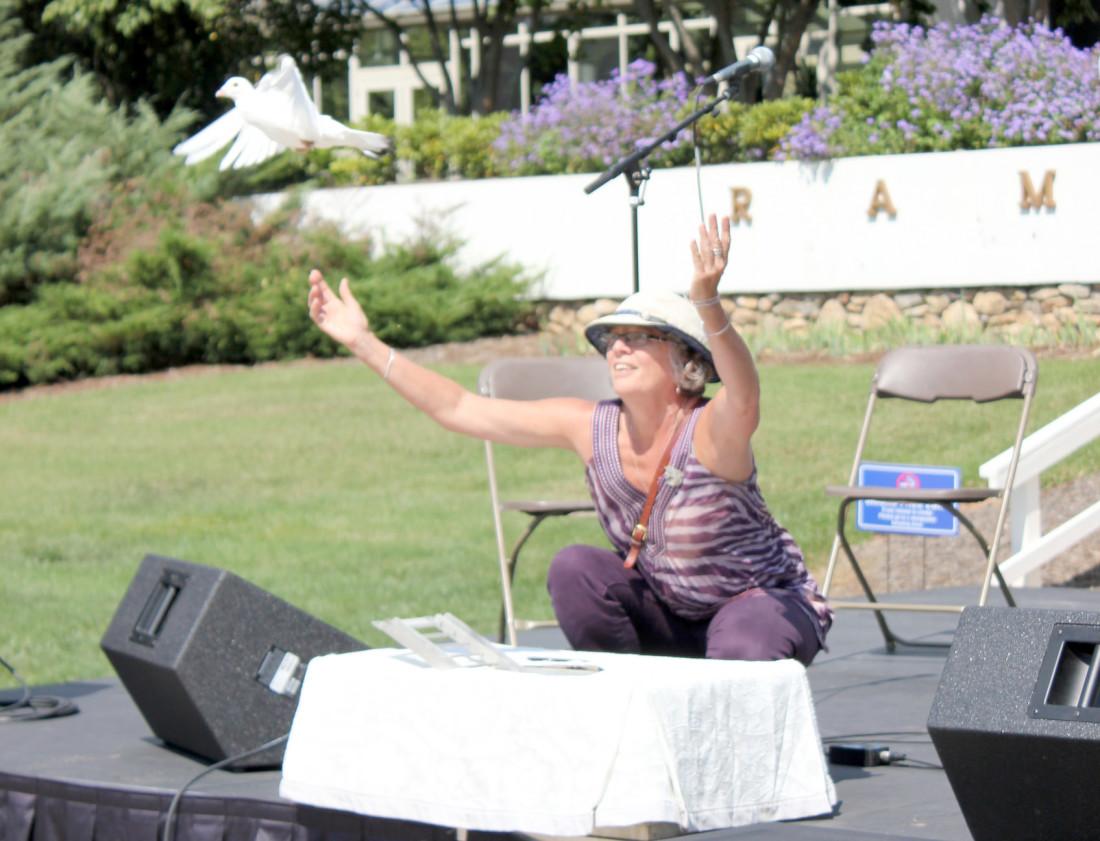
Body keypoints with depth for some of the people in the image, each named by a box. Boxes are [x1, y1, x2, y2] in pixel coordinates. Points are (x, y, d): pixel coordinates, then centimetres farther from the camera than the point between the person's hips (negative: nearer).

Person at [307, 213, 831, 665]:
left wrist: (706, 302, -72)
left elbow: (743, 397, -55)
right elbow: (460, 410, -9)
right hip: (667, 615, 5)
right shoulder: (591, 428, -13)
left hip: (766, 603, -5)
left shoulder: (710, 434, -28)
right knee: (574, 570, -19)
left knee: (739, 654, -36)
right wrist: (363, 343, -13)